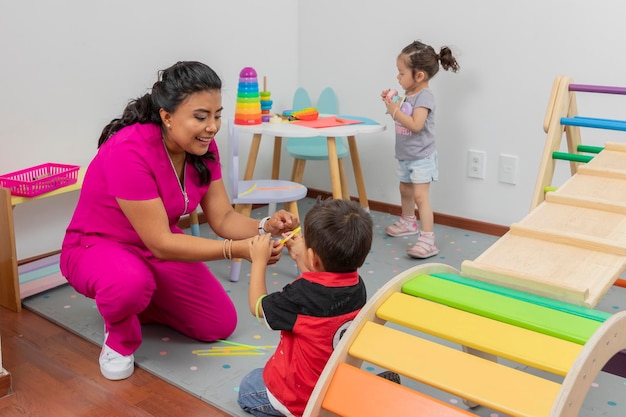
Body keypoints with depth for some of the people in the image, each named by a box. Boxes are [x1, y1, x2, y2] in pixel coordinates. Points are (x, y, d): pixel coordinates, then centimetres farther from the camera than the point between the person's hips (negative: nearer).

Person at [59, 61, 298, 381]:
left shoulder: (202, 147, -11)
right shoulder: (129, 151, -33)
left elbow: (223, 218, -10)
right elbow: (161, 244, -33)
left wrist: (266, 227, -31)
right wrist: (237, 250, -40)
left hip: (159, 245, 7)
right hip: (96, 248, -6)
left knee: (220, 325, 1)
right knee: (131, 281, -42)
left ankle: (134, 304, 21)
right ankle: (119, 338, -5)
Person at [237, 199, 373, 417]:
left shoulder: (301, 295, -33)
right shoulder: (356, 286, -15)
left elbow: (257, 307, -12)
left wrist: (259, 260, -2)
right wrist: (298, 256, 12)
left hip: (300, 397, -5)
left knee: (247, 390, 23)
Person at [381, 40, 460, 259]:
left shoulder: (424, 96, -20)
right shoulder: (409, 93, 6)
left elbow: (415, 125, -30)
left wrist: (394, 111, -24)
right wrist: (391, 103, 2)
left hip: (421, 157, -9)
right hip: (405, 156, 10)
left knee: (420, 196, -14)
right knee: (405, 191, 24)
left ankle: (427, 239, -15)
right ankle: (408, 222, 46)